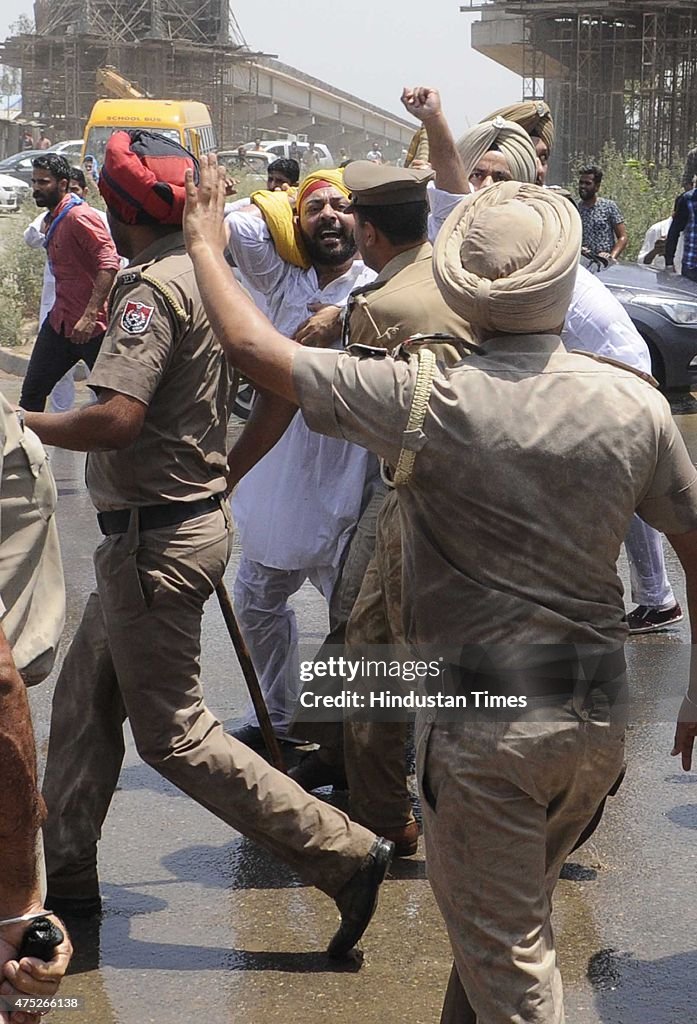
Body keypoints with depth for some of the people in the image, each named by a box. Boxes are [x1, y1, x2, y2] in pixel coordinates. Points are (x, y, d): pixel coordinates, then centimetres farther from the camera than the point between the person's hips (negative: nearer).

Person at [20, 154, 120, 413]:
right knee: (31, 395, 6)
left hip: (92, 325, -9)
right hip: (60, 321, 9)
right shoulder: (52, 219, 13)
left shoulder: (80, 216, -17)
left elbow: (110, 264, -27)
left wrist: (90, 315, -32)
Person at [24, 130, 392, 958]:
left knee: (172, 733, -3)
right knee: (83, 702, 18)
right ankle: (66, 877, 27)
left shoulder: (152, 290, -21)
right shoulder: (205, 274, 8)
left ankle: (342, 854, -2)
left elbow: (116, 419, -32)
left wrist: (23, 423, -17)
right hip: (197, 512, 10)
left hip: (155, 540, -10)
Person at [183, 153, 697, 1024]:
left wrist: (204, 244, 6)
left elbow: (254, 349, -11)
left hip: (483, 716, -5)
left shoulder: (430, 401, -16)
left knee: (506, 953, 7)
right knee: (518, 912, 26)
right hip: (599, 713, 5)